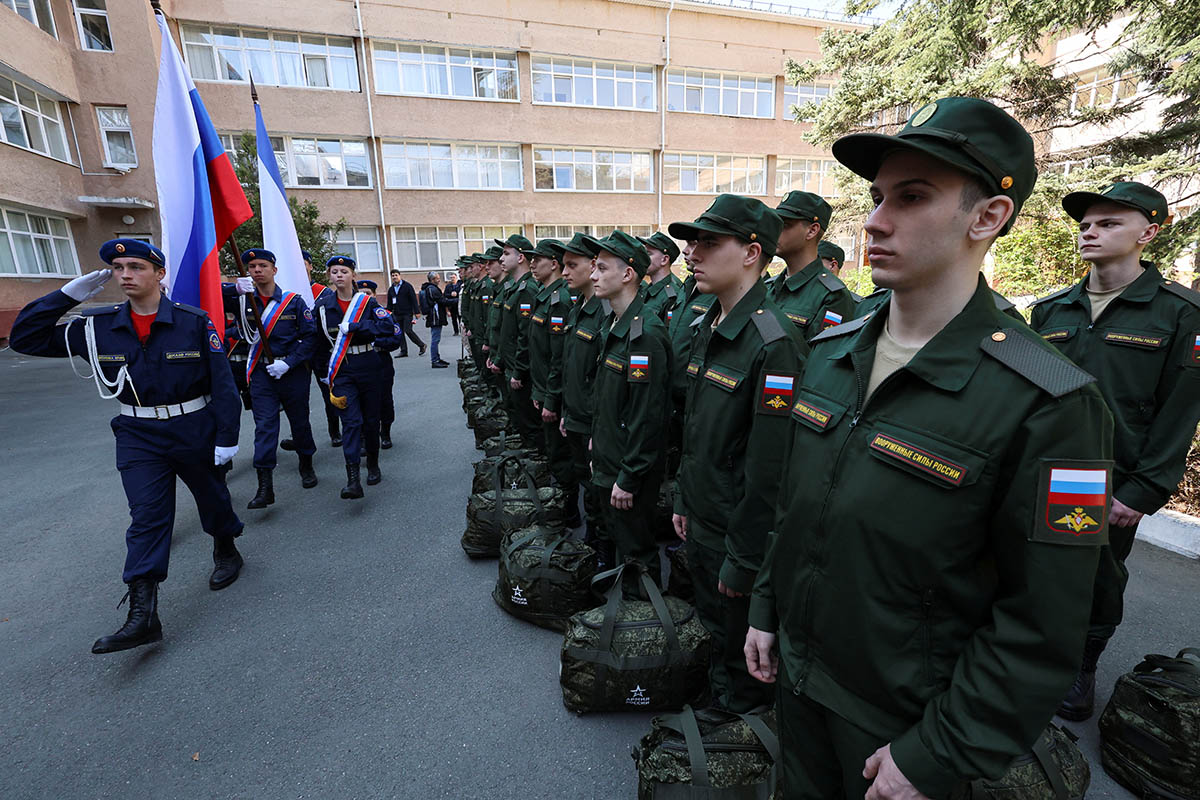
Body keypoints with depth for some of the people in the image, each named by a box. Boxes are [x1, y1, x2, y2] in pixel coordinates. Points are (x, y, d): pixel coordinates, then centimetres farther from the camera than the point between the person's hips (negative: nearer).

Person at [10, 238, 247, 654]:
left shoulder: (194, 322, -11)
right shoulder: (97, 326, 0)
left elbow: (222, 382, -11)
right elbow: (24, 338, 5)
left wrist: (226, 437, -13)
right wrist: (68, 294, -5)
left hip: (195, 432, -2)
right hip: (139, 437, 3)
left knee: (212, 498, 15)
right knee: (146, 517, 0)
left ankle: (226, 552, 41)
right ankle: (142, 614, 3)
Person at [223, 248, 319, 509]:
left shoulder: (293, 301, -2)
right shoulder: (243, 300, 5)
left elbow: (309, 336, -5)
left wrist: (288, 362, -15)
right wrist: (234, 288, -20)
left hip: (292, 371, -1)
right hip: (261, 373, 1)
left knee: (299, 420, 12)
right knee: (264, 426, -3)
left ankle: (306, 466, 34)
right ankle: (265, 487, -2)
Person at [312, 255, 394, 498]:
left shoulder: (367, 301, 0)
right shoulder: (323, 305, 5)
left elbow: (387, 326, -15)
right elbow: (320, 341, 11)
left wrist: (352, 327, -19)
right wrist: (326, 373, 10)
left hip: (368, 366, 0)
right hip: (342, 369, 0)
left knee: (371, 418, 8)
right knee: (351, 420, -11)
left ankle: (373, 466, 27)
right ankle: (352, 480, -14)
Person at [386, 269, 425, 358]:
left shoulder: (407, 286, -1)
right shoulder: (391, 289, 15)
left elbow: (413, 299, -6)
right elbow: (389, 304, 19)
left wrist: (417, 311, -13)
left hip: (407, 313, -6)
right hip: (397, 314, 6)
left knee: (408, 330, -13)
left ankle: (422, 345, 3)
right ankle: (403, 351, 9)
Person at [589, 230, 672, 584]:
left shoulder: (646, 333, -23)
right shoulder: (611, 325, 8)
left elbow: (648, 415, -24)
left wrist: (628, 478, -19)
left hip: (632, 469, -9)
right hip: (608, 462, 9)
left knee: (636, 548, 9)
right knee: (618, 537, 24)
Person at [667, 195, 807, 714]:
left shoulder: (774, 344, -25)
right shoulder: (705, 327, 4)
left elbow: (770, 471, -24)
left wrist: (742, 560, -17)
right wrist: (683, 501, 14)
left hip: (738, 534, -8)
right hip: (699, 521, 8)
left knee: (740, 651, 18)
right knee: (712, 629, 29)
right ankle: (714, 701, 54)